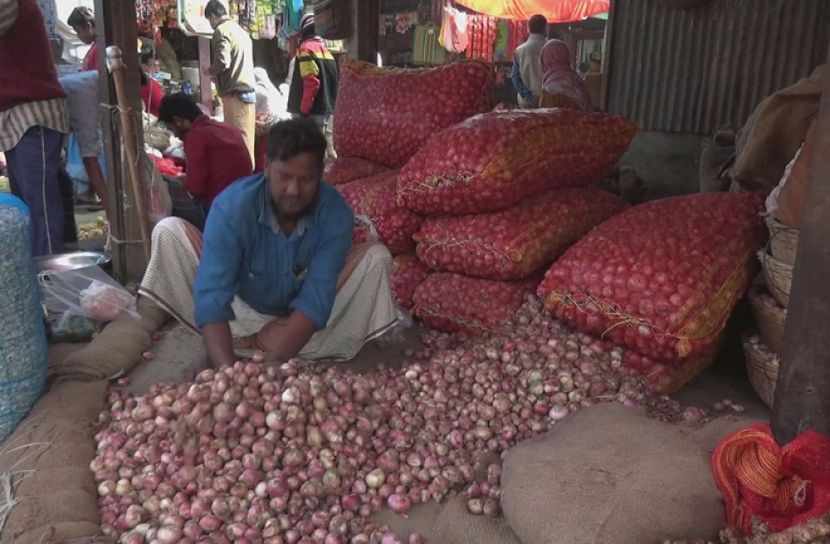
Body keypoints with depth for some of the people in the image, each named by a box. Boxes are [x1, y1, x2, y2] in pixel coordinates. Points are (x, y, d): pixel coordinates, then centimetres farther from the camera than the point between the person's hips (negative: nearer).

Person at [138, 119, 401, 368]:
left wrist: (272, 362, -45)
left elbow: (316, 300, -32)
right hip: (241, 310, -1)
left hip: (302, 320, 1)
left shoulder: (335, 213, -26)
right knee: (169, 231, -20)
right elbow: (212, 295, -37)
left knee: (376, 257, -22)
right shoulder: (232, 206, -29)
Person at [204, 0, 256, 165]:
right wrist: (216, 72, 22)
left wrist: (210, 71, 2)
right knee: (246, 138, 9)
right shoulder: (240, 30, 20)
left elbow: (222, 62, -17)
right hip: (248, 91, 8)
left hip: (235, 93, -8)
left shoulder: (221, 30, -6)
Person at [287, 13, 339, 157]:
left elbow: (311, 82, -19)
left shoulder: (306, 48, -8)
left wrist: (303, 109, -17)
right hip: (327, 109, 8)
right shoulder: (325, 49, 15)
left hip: (313, 110, -8)